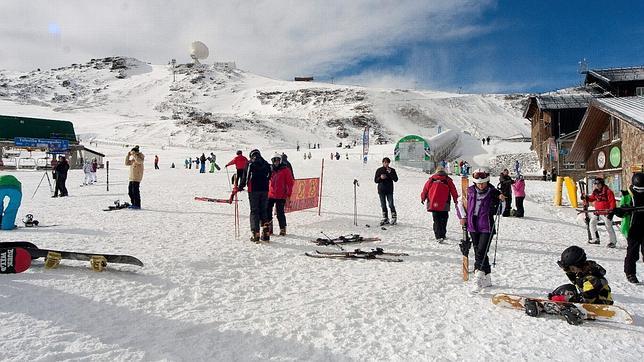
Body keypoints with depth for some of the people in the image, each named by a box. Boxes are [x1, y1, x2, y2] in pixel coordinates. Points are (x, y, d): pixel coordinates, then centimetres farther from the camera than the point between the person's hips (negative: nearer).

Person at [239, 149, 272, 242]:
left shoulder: (250, 164, -3)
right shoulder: (266, 164, 9)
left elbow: (245, 177, -4)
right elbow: (269, 177, 12)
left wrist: (240, 187, 7)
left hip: (253, 190, -3)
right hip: (265, 190, 3)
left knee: (254, 211, 1)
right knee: (264, 211, 10)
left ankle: (255, 234, -4)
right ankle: (265, 233, 8)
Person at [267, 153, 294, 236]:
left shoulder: (285, 170, -1)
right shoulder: (270, 169, 9)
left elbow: (290, 183, -2)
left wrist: (288, 195, -6)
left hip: (281, 196, -4)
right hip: (270, 195, 4)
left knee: (280, 213, -2)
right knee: (267, 212, 3)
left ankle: (283, 229, 13)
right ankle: (269, 228, 16)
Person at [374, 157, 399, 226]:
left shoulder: (392, 170, 2)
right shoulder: (379, 170, 5)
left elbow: (396, 179, -6)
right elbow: (375, 180, 4)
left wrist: (390, 173, -17)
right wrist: (380, 178, -16)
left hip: (389, 190, -2)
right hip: (381, 190, 2)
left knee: (391, 204, -7)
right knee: (383, 205, 6)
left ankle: (394, 218, 6)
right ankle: (385, 219, 15)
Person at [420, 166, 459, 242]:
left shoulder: (431, 179, 3)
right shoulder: (448, 180, 1)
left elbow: (425, 189, 7)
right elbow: (454, 191, 4)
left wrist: (422, 198, 21)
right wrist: (455, 200, 18)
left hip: (433, 204, 1)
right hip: (444, 205, 0)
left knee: (436, 220, 4)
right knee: (443, 220, 15)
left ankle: (439, 236, -6)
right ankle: (442, 235, 20)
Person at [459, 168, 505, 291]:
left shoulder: (493, 192, -4)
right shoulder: (470, 191, 3)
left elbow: (499, 210, 3)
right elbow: (462, 203, 18)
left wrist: (501, 200, -15)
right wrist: (463, 217, 9)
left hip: (486, 227, -4)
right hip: (473, 227, 4)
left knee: (481, 252, -15)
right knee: (478, 253, 10)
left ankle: (479, 275, -15)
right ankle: (486, 279, 22)